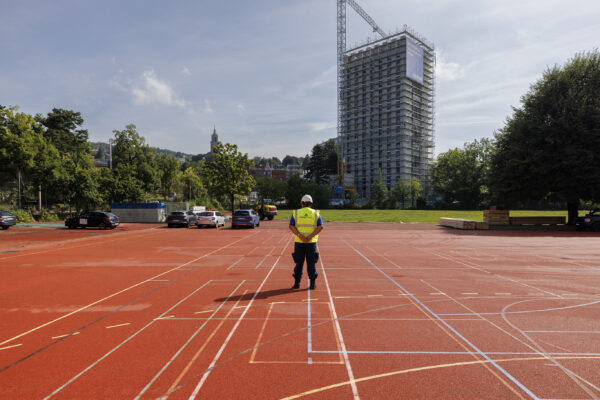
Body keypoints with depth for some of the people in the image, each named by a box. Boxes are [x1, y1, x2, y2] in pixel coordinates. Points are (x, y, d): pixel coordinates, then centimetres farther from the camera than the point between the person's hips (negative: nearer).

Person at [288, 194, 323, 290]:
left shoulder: (296, 213, 3)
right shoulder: (315, 213, 3)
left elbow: (291, 226, -7)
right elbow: (320, 226, -7)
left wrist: (300, 236, -15)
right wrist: (311, 236, -14)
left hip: (299, 242, 0)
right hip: (312, 242, 0)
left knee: (299, 262, 8)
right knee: (311, 262, 7)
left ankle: (297, 283, 10)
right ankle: (313, 283, 10)